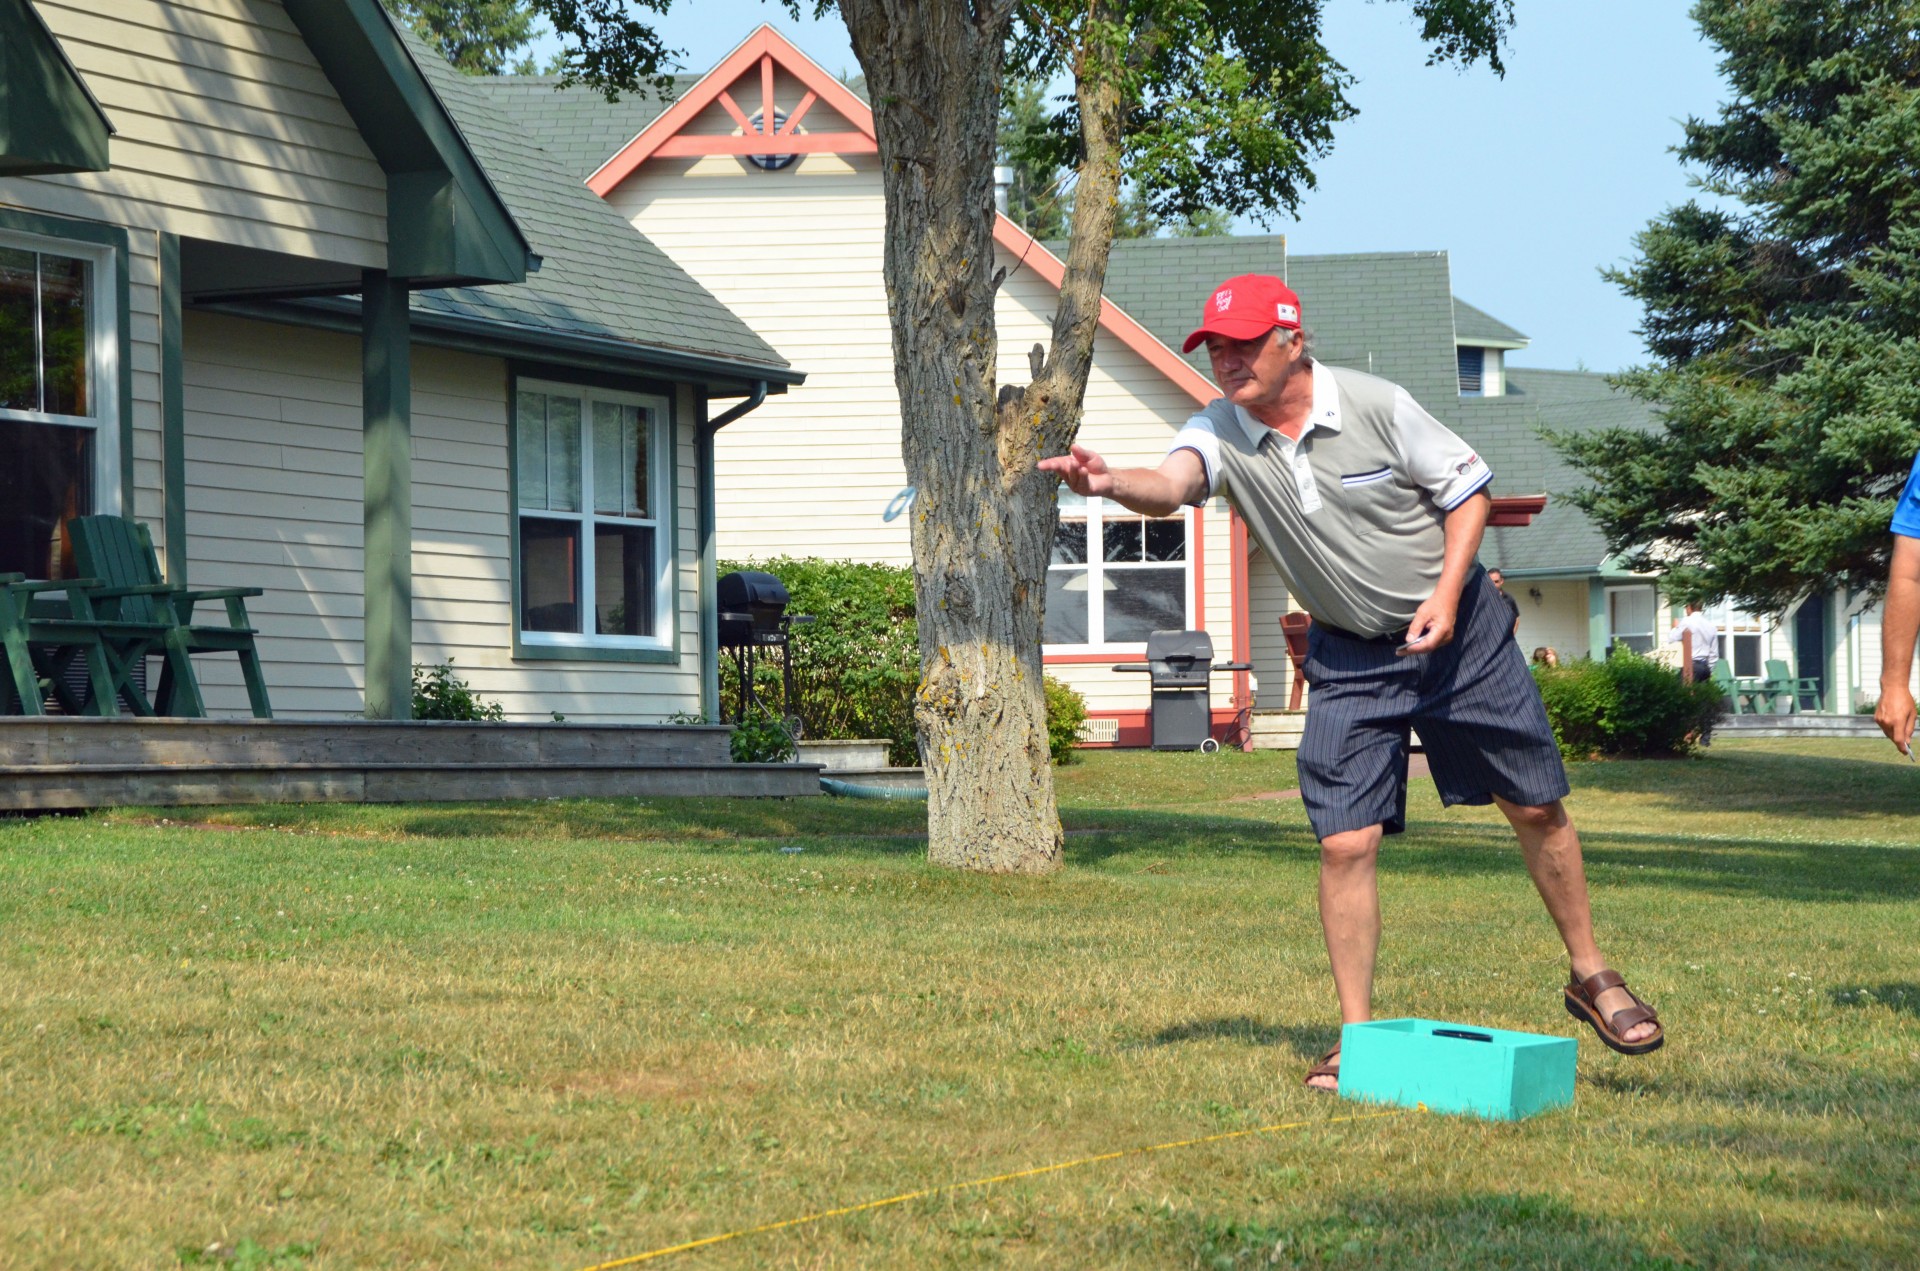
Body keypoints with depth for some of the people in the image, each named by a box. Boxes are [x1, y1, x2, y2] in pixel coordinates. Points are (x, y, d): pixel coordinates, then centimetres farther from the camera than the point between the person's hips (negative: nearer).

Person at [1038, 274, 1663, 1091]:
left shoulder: (1376, 406, -16)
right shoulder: (1221, 432, -12)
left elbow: (1468, 487, -5)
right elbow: (1171, 485, -34)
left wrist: (1446, 593, -18)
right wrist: (1109, 482, -57)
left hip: (1460, 632, -1)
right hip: (1349, 656, 1)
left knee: (1536, 808, 6)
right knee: (1346, 843, -9)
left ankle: (1591, 977, 26)